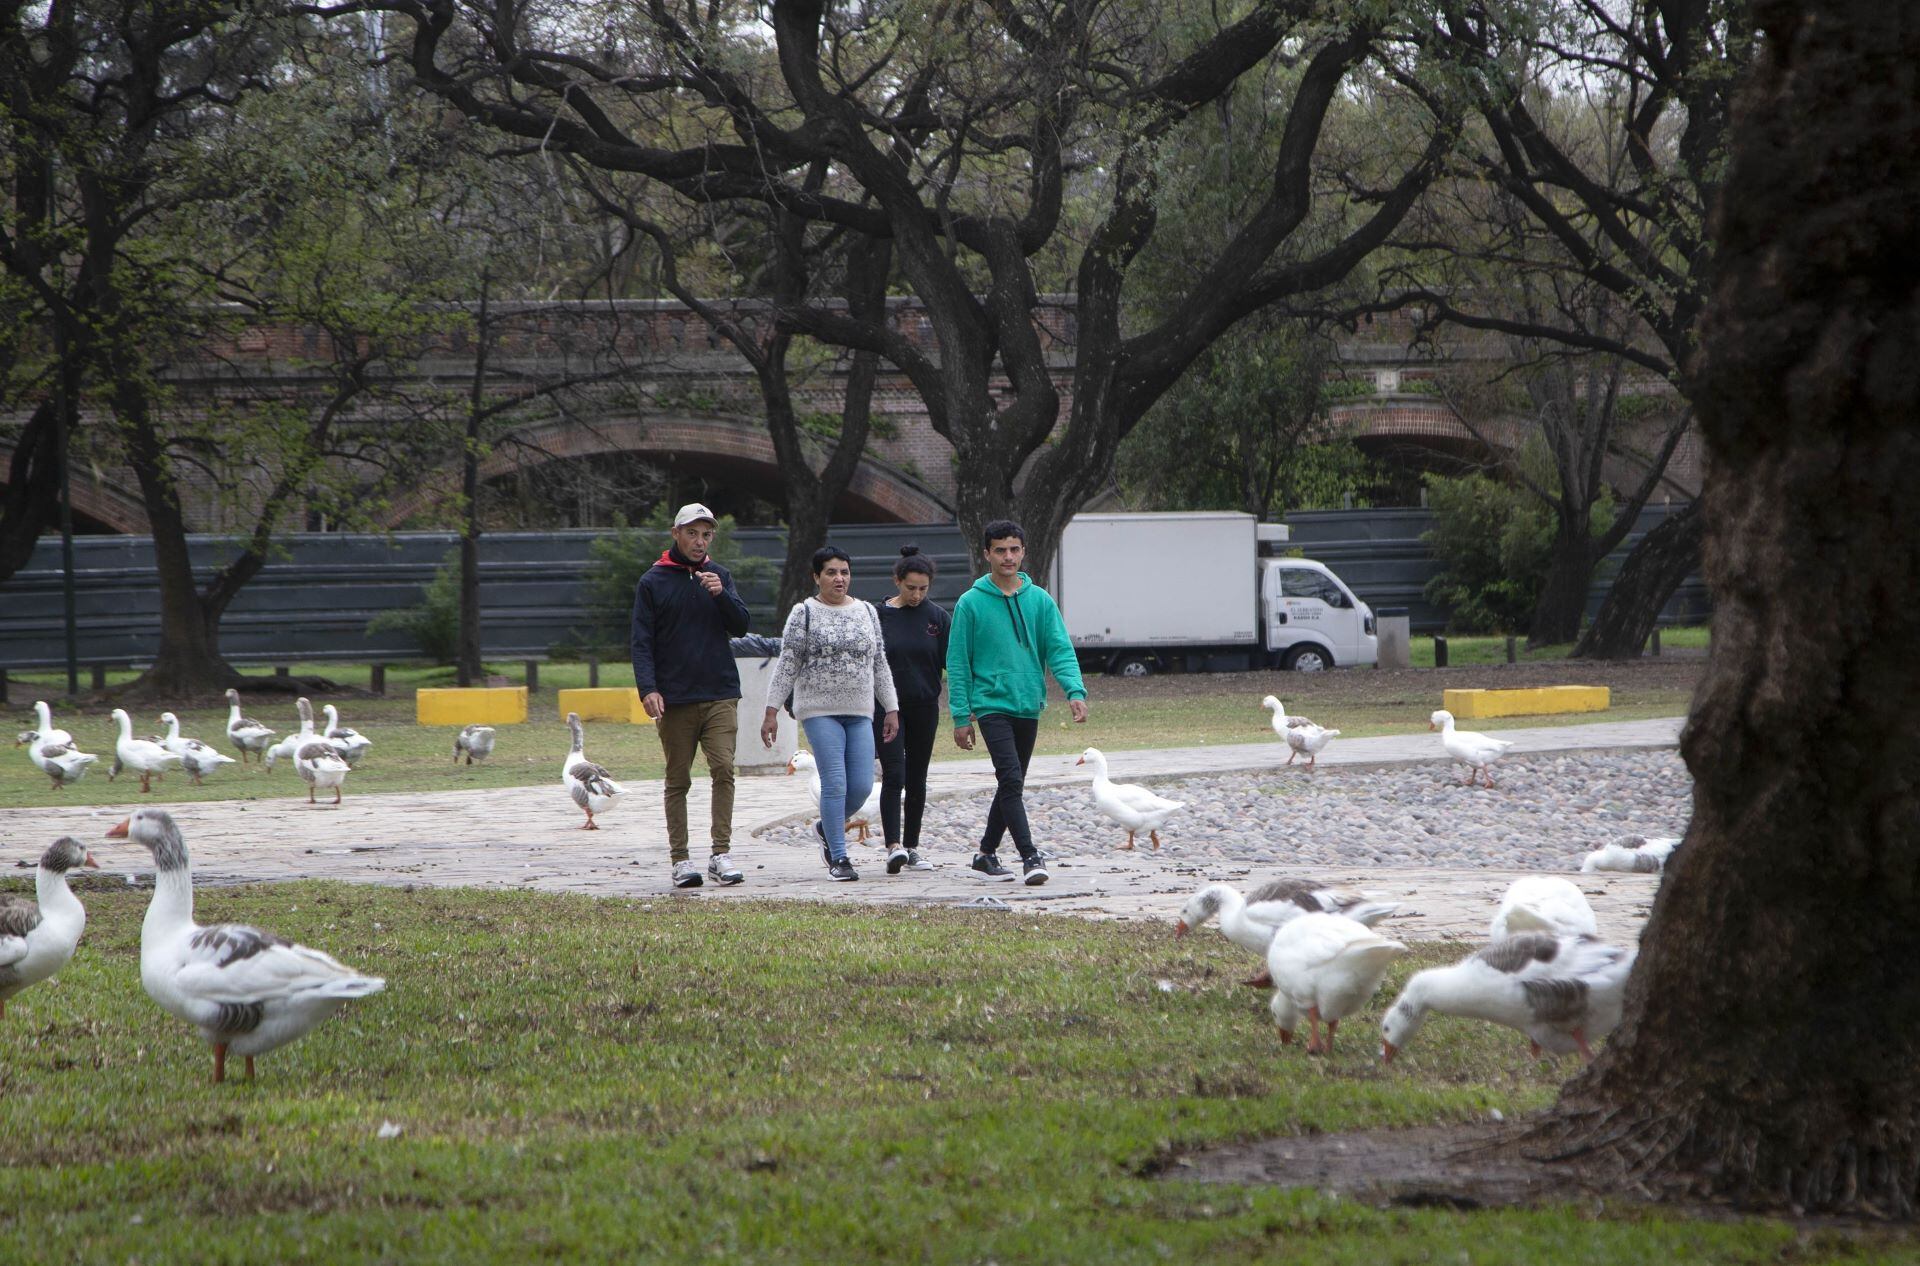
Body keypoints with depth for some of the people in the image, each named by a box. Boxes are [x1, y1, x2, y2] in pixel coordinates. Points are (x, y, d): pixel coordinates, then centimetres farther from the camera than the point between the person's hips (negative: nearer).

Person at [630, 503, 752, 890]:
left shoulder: (720, 576, 12)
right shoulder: (653, 582, 4)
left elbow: (741, 626, 5)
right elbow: (642, 642, 0)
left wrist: (721, 595, -12)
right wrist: (648, 689, -14)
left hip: (720, 695, 2)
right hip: (674, 698, -2)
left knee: (723, 770, -11)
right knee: (678, 780, 2)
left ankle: (721, 854, -11)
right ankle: (680, 858, 5)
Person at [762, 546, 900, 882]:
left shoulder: (867, 612, 12)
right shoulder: (804, 613, 0)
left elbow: (880, 665, 16)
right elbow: (786, 666, -2)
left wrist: (891, 709, 11)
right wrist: (772, 711, -7)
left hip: (860, 713, 4)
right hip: (820, 711, -4)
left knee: (862, 786, -2)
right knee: (835, 784, -10)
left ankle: (827, 828, 26)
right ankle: (838, 858, -2)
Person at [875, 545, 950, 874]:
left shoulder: (937, 617, 3)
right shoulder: (879, 616, -2)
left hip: (924, 708, 2)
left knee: (916, 779, 9)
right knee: (894, 775, -14)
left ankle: (911, 847, 17)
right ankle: (894, 846, -21)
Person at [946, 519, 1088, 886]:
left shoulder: (1040, 600, 6)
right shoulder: (971, 603, -3)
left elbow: (1060, 649, 0)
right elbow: (958, 663, -2)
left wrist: (1075, 690, -17)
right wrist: (961, 716, -6)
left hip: (1029, 707, 5)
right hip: (992, 705, -5)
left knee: (1012, 784, 12)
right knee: (1011, 780, -17)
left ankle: (987, 852, 26)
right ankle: (1029, 857, -19)